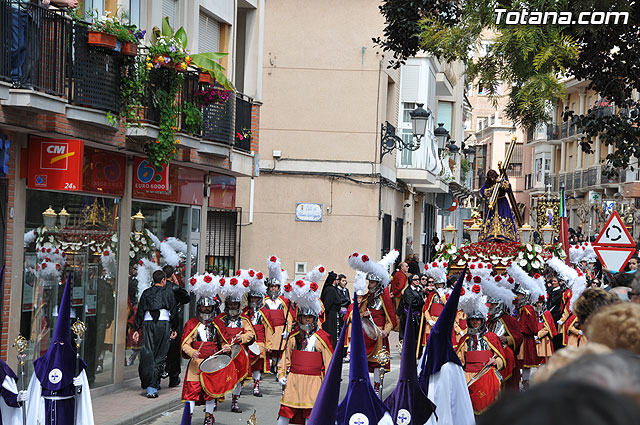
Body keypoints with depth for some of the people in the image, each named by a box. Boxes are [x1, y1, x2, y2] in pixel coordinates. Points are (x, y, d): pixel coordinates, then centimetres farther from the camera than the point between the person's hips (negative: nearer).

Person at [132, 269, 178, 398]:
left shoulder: (146, 293, 13)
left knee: (147, 354, 1)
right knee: (159, 356, 0)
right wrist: (173, 329, 14)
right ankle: (153, 388, -6)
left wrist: (137, 329, 15)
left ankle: (148, 384, -3)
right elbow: (173, 312, 6)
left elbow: (140, 312, 12)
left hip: (148, 323, 2)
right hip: (163, 323, -2)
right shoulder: (168, 292, 7)